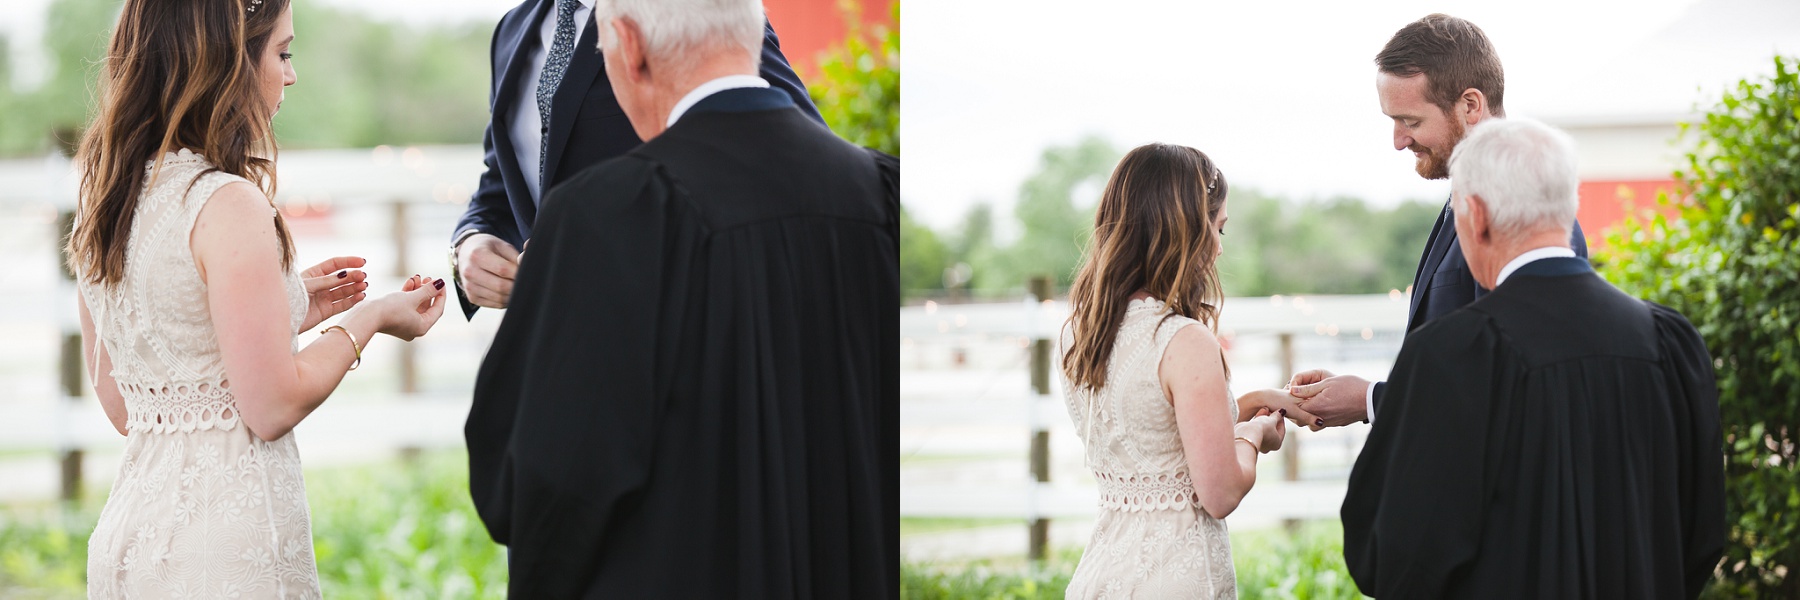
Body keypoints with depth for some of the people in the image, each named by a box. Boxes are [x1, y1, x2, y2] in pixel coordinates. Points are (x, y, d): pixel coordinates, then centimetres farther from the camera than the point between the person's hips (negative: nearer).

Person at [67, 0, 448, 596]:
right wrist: (367, 319, -1)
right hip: (226, 547, -8)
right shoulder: (227, 205, -17)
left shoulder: (102, 196, 7)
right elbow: (272, 408, -16)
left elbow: (121, 404, 13)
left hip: (132, 526, 8)